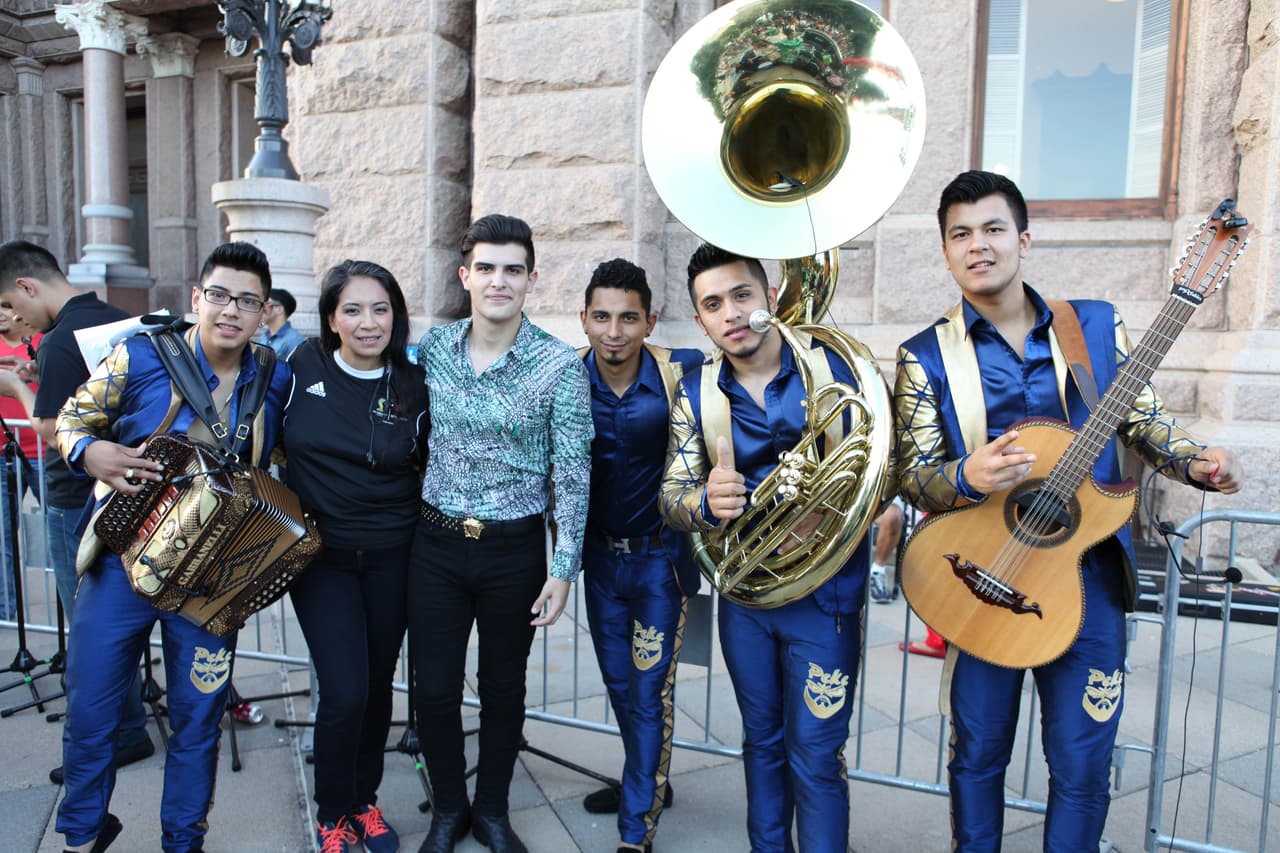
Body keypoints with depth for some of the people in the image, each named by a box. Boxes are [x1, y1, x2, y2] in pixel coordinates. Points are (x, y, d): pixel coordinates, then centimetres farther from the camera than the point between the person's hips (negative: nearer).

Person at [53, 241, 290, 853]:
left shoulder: (275, 381, 0)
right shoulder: (140, 356, -7)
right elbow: (71, 419, 2)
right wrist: (90, 453, -20)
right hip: (123, 556, -1)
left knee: (198, 717, 11)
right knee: (89, 711, 10)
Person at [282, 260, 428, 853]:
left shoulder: (412, 385, -4)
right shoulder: (302, 366, -6)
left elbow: (428, 466, 8)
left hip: (391, 553, 2)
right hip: (319, 553, -1)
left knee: (378, 683, 12)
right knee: (344, 691, -6)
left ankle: (364, 800, 36)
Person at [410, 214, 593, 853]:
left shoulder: (559, 365, -10)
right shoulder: (433, 347, 1)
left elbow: (572, 474, -9)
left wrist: (564, 567, -11)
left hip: (515, 549, -2)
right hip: (436, 543, 2)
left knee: (504, 688, 13)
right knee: (434, 688, 9)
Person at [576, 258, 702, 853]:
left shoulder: (681, 373, -17)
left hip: (660, 556, -4)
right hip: (600, 554, 4)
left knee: (651, 691, 2)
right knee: (618, 681, 18)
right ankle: (649, 782, 41)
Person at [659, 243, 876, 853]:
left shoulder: (835, 367, -10)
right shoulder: (696, 394, -3)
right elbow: (672, 500, -7)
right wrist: (707, 502, -30)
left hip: (823, 593, -3)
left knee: (815, 756, 4)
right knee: (762, 740, 21)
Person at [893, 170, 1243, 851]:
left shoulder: (1097, 325, 5)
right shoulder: (926, 355, -2)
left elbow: (1143, 421, 10)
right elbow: (912, 476, -6)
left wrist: (1196, 462, -9)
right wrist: (968, 477, -27)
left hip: (1088, 572, 2)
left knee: (1082, 762, 8)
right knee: (977, 751, 12)